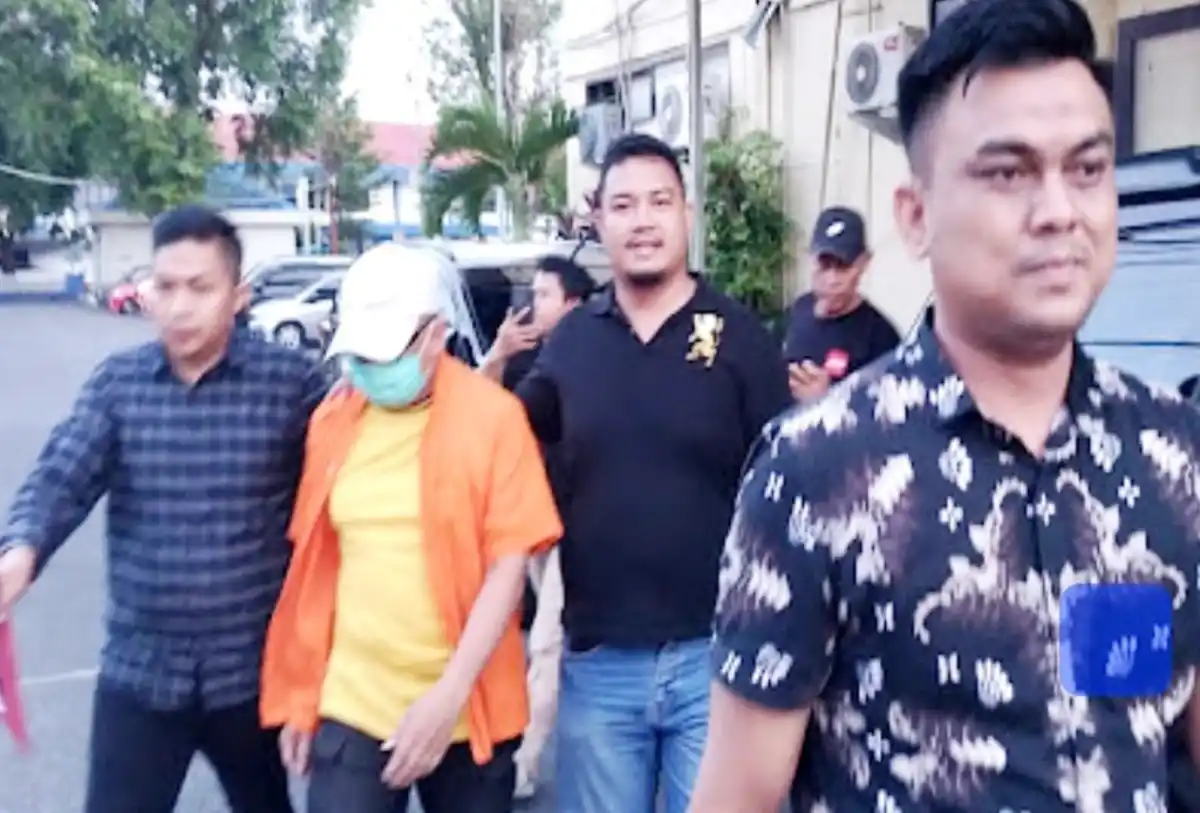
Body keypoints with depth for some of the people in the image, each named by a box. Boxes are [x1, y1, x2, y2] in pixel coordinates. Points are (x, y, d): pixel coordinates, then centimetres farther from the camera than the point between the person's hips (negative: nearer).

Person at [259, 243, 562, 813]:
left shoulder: (493, 416, -10)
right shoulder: (331, 420, 3)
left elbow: (509, 565, -12)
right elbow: (312, 564, 9)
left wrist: (449, 694, -18)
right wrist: (298, 694, 10)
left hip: (466, 709, -2)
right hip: (350, 706, 2)